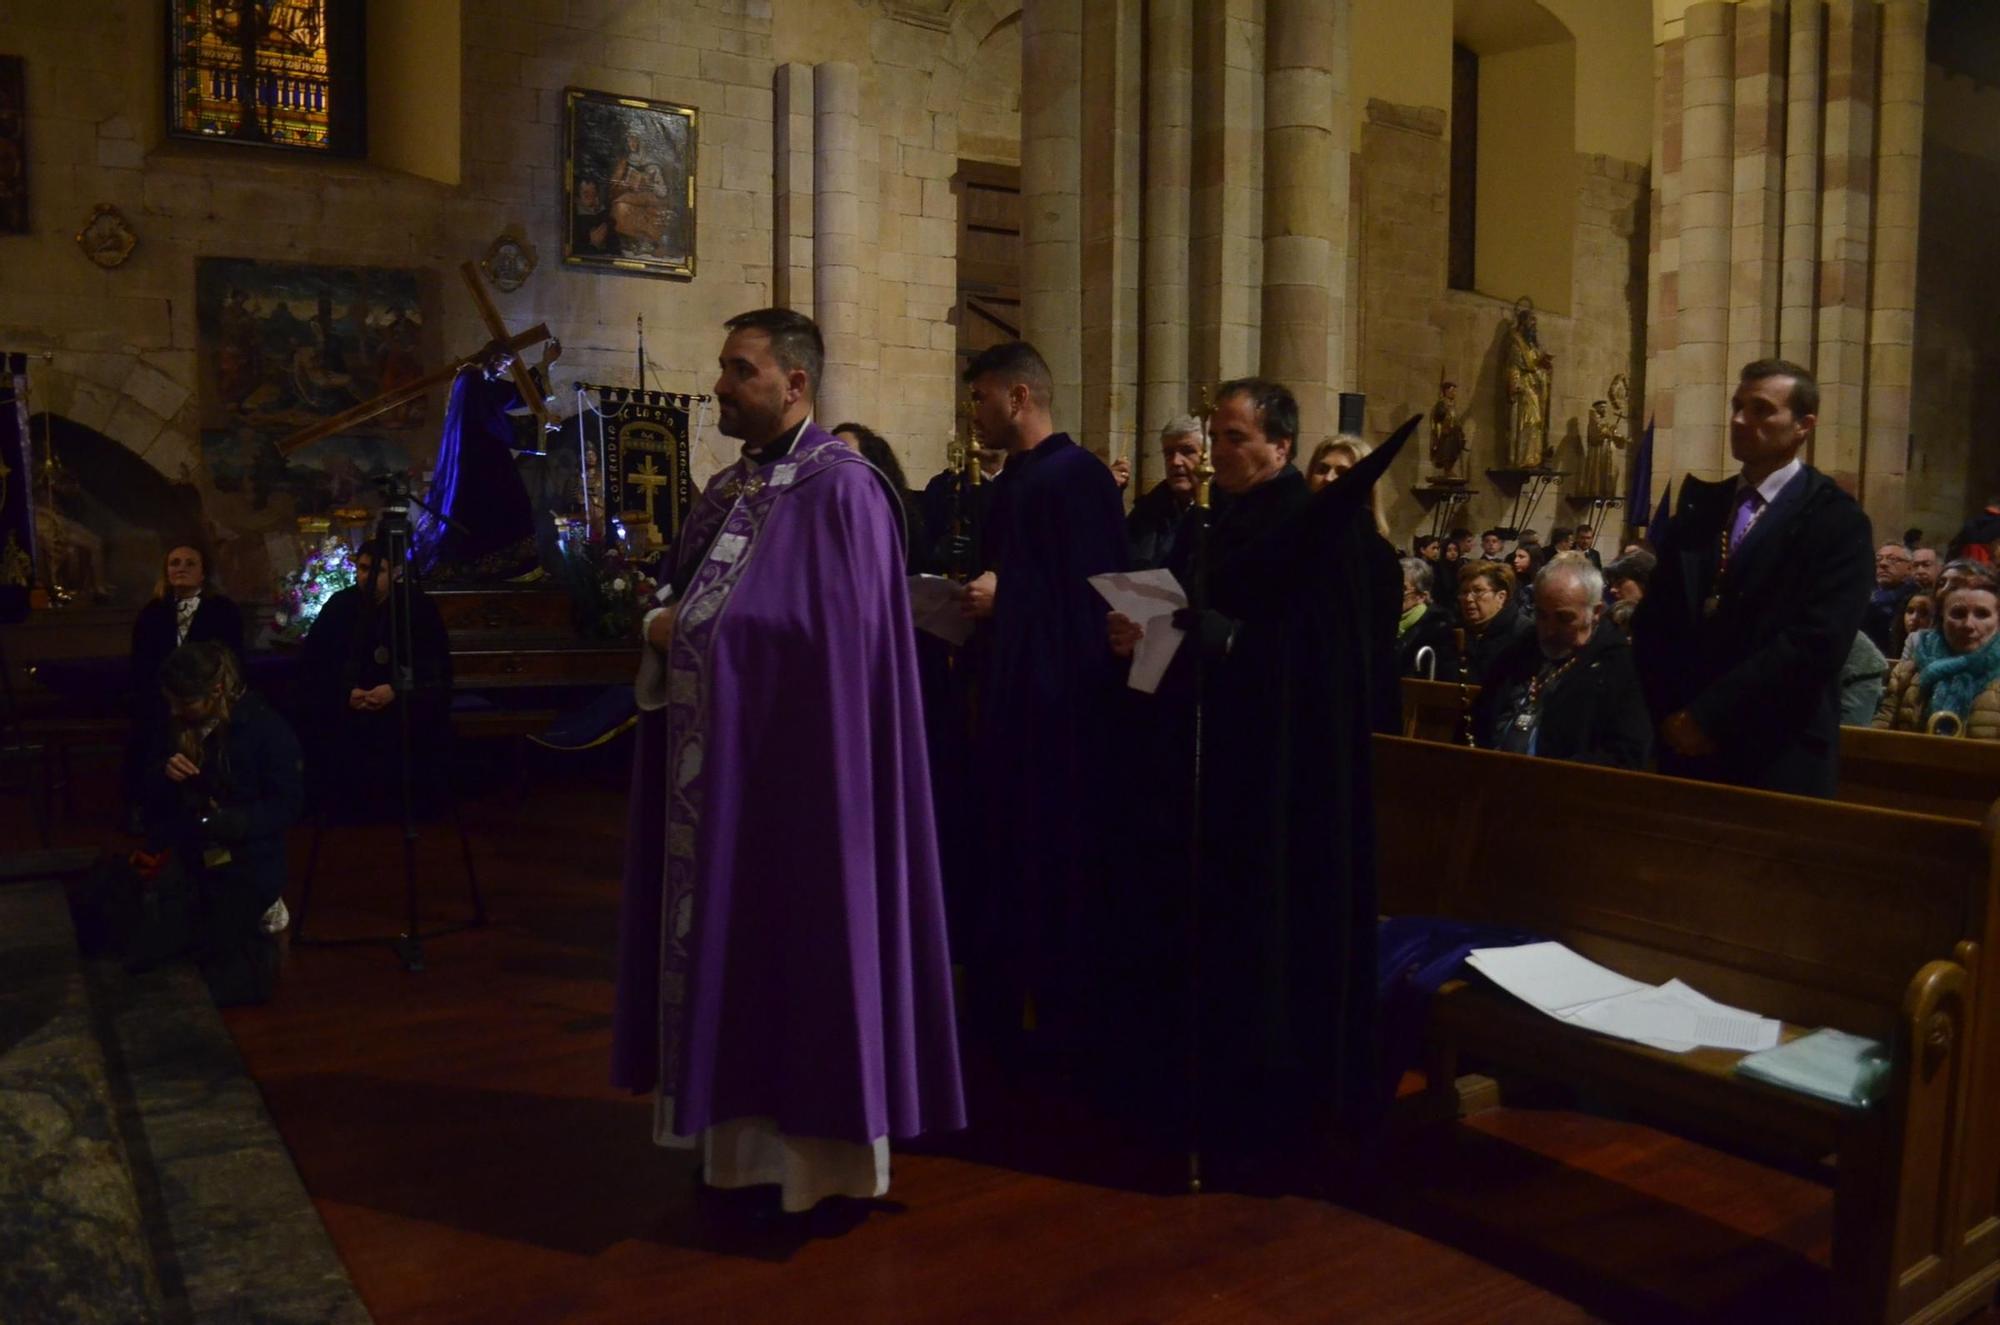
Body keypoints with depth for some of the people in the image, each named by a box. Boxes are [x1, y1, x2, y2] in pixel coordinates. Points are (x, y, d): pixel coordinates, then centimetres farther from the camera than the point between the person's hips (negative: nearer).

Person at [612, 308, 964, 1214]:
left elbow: (833, 633, -19)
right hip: (717, 759, 8)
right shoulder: (728, 490, 14)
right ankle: (741, 1123, 26)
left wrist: (696, 632, -12)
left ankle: (818, 1145, 16)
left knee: (800, 932, 1)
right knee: (730, 932, 12)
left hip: (797, 763, -8)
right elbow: (682, 602, 17)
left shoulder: (841, 488, -12)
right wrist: (662, 626, -7)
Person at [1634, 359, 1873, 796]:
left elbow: (1815, 643, -17)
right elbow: (1652, 620, 6)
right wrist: (1672, 712, -7)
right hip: (1686, 747, 5)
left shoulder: (1836, 520, -6)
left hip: (1778, 758, -5)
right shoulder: (1700, 507, 10)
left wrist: (1709, 717, -16)